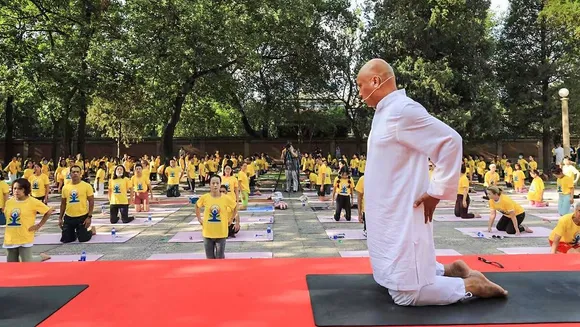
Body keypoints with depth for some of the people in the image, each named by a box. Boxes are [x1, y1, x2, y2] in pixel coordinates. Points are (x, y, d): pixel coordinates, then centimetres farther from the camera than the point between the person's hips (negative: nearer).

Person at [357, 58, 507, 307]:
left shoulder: (402, 110, -19)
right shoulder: (384, 112, 11)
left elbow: (450, 142, -23)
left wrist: (436, 192, -18)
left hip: (402, 218, -10)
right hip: (386, 217, 10)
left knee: (406, 293, -5)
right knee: (392, 277, 21)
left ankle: (471, 285, 10)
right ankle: (447, 271, 32)